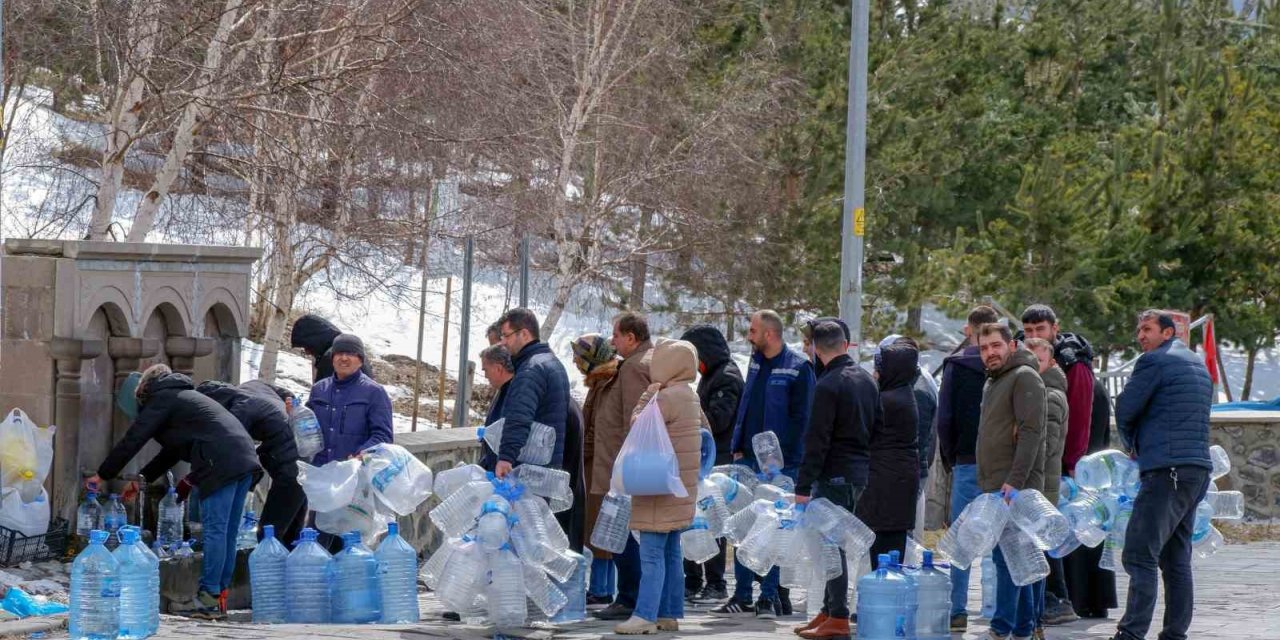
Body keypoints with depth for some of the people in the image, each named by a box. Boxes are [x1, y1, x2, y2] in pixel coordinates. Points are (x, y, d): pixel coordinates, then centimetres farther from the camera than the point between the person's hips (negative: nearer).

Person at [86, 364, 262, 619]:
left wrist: (102, 475, 12)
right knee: (227, 533, 10)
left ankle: (209, 599, -11)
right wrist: (143, 478, 36)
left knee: (215, 530, -9)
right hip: (245, 460, 9)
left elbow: (132, 440, 4)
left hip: (222, 464, -9)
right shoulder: (184, 396, 33)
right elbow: (173, 450, 37)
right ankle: (220, 594, 12)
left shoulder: (163, 399, 6)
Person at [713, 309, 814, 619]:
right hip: (750, 458, 7)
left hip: (780, 464, -7)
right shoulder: (756, 362, 14)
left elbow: (800, 417, -11)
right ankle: (742, 596, 10)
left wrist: (781, 455, -14)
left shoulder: (798, 368, -9)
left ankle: (771, 596, 4)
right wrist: (738, 447, 10)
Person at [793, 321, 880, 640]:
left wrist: (803, 486, -15)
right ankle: (829, 611, 20)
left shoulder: (828, 386, -15)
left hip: (835, 474, -8)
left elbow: (817, 441, -17)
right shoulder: (867, 380, 11)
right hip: (860, 472, 8)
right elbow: (878, 426, 17)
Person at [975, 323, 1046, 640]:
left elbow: (1031, 431, -17)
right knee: (1009, 559, 11)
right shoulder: (994, 384, 22)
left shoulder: (1024, 377, -8)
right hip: (996, 488, 10)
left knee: (1007, 558, -13)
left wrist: (1015, 481, -22)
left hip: (1015, 488, -10)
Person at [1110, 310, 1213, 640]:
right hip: (1198, 467, 9)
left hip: (1166, 469, -9)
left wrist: (1131, 443, 17)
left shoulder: (1154, 362, -6)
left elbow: (1125, 410, -3)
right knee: (1176, 559, 12)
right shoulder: (1198, 365, 22)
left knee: (1140, 556, -13)